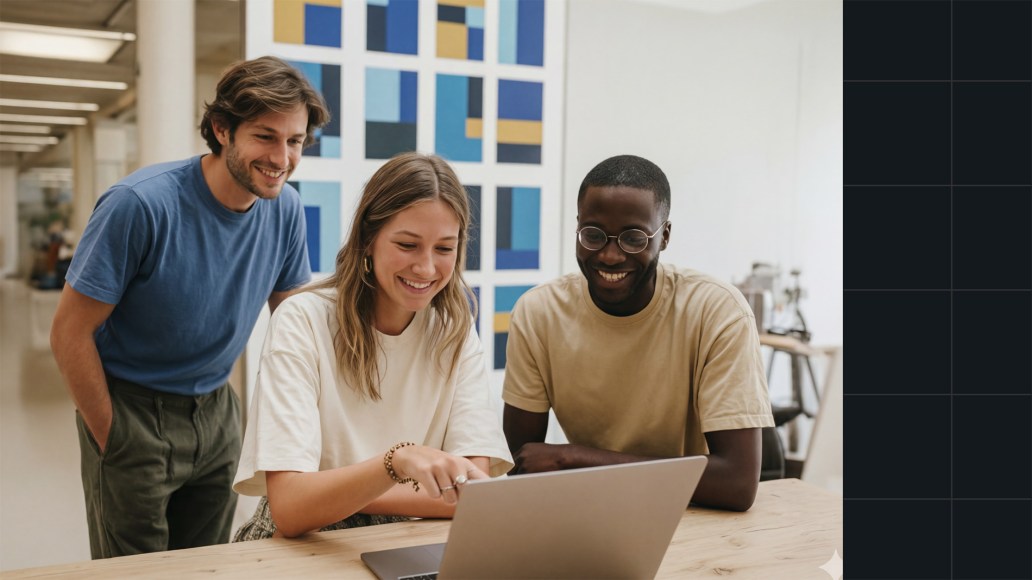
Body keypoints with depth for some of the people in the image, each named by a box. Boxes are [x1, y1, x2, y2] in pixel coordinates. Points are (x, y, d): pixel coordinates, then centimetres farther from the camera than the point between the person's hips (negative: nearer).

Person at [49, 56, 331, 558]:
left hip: (216, 410, 5)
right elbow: (70, 333, -16)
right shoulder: (141, 205, -23)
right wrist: (111, 437, -11)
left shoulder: (286, 209, -8)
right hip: (132, 409, -4)